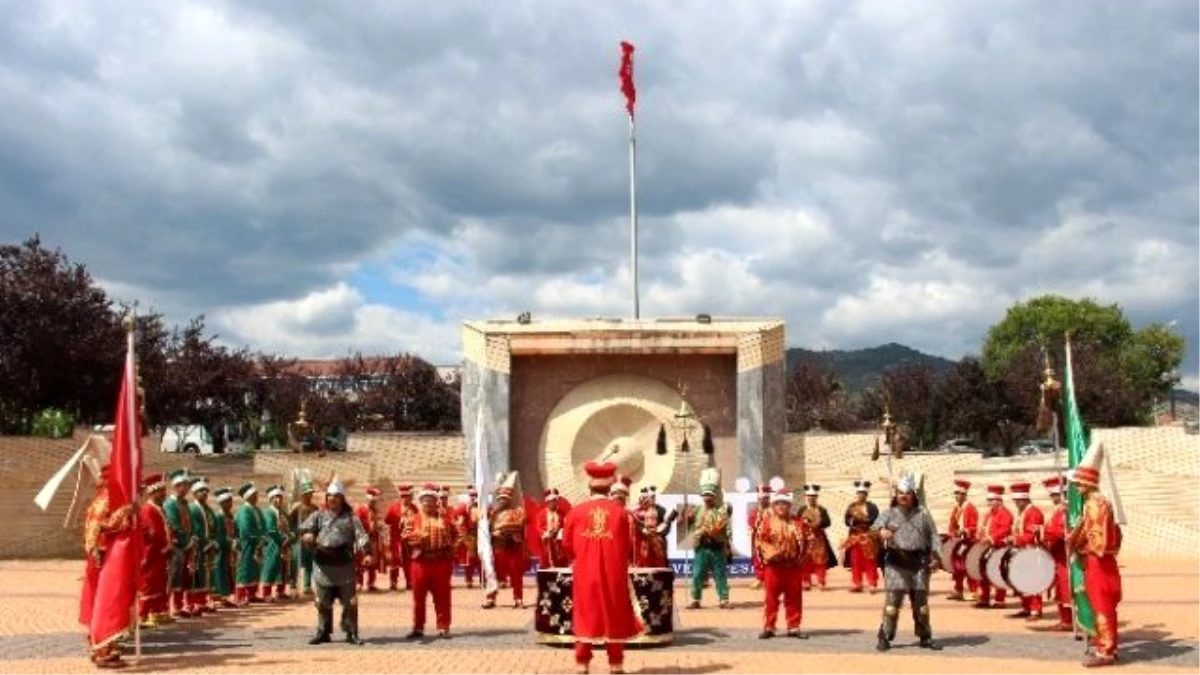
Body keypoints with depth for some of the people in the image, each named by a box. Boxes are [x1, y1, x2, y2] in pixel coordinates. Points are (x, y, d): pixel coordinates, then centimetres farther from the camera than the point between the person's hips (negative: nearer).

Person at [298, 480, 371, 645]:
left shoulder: (350, 517, 8)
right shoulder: (318, 516, 13)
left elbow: (360, 535, -2)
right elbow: (305, 529, 1)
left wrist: (366, 553, -18)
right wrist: (307, 535, -23)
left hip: (345, 565, -1)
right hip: (323, 565, 1)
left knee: (350, 602, 0)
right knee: (323, 602, 8)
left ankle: (351, 633, 9)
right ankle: (323, 632, 19)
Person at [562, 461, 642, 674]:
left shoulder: (576, 511, -4)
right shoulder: (620, 512, -5)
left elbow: (567, 544, 4)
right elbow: (628, 546, 0)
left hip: (585, 574, 0)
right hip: (613, 574, 0)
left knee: (585, 616, 8)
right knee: (615, 617, 10)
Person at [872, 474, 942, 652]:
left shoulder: (922, 514, 10)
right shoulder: (889, 513, 5)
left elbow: (933, 536, 10)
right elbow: (876, 525, -14)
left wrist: (934, 556, -2)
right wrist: (881, 531, -38)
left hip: (919, 562, 2)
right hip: (896, 562, -2)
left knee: (921, 602, 10)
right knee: (892, 600, -6)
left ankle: (925, 637, 21)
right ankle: (885, 638, -1)